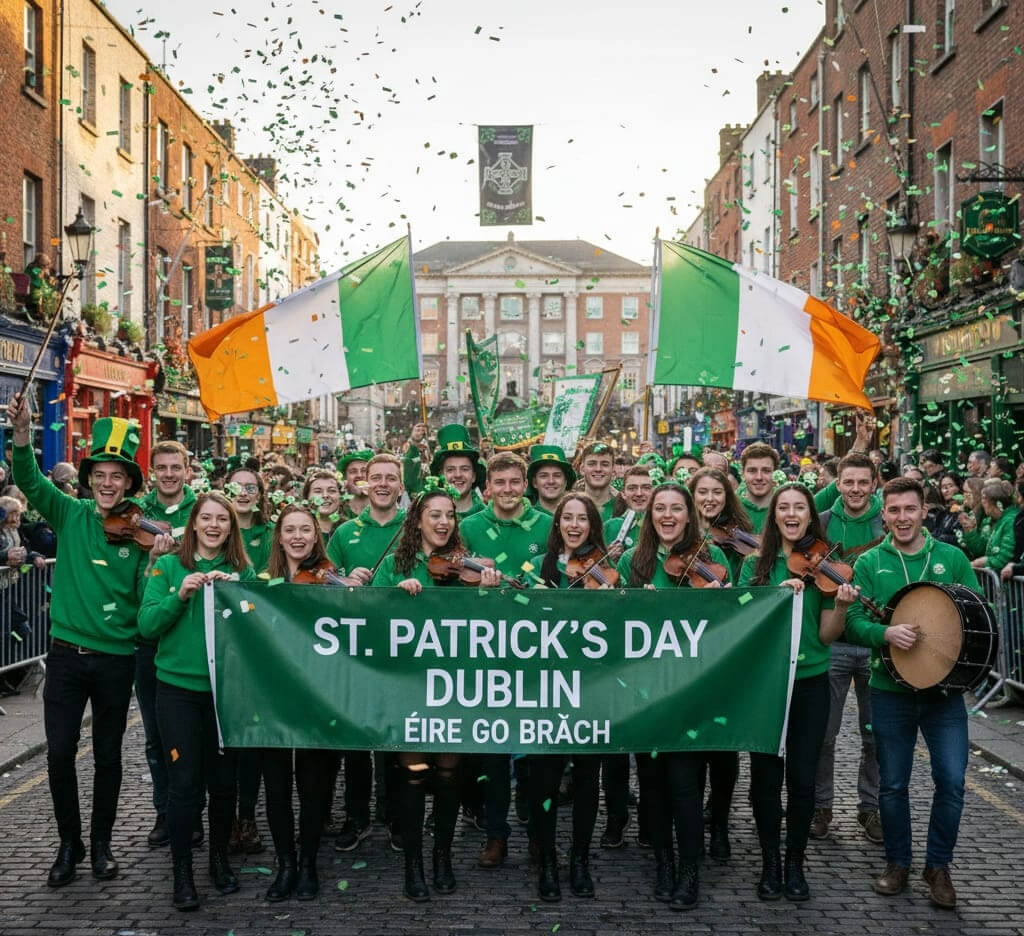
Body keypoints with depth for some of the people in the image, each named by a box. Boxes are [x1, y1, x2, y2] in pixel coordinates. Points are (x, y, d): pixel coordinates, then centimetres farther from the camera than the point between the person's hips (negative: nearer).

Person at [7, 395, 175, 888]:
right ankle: (69, 843, 21)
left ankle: (101, 843, 28)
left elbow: (146, 599, -6)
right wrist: (22, 432, -29)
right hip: (67, 653, 1)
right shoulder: (70, 515, 0)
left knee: (108, 756, 10)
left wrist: (155, 561, -23)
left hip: (116, 658, 0)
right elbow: (28, 480, -14)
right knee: (59, 753, 1)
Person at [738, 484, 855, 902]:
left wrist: (841, 605, -20)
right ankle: (770, 864, 20)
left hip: (810, 683, 0)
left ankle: (795, 864, 21)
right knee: (766, 776, 4)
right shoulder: (755, 566, 3)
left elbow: (826, 635, -1)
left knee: (803, 778, 2)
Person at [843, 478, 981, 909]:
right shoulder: (869, 563, 0)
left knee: (952, 780, -2)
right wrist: (886, 633, -26)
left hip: (945, 688, 0)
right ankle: (898, 862, 28)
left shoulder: (951, 557, 2)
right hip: (891, 690, 0)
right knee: (893, 784, 9)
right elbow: (854, 619, -7)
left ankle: (938, 865, 18)